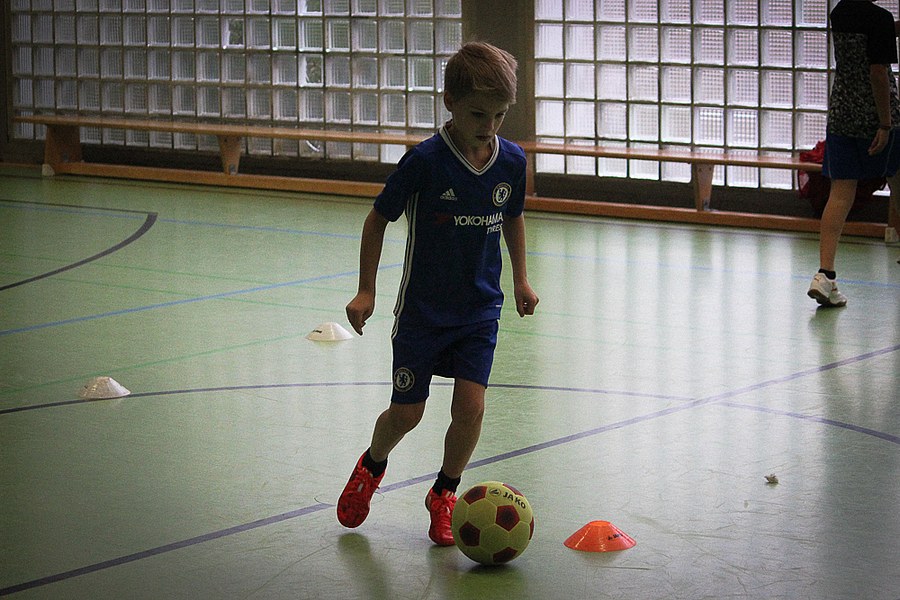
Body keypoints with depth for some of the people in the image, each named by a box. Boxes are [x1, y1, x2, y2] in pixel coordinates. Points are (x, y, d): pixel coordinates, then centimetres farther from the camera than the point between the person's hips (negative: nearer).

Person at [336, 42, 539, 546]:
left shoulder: (512, 161, -6)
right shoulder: (425, 160, -18)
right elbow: (379, 219, -7)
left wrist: (521, 278, 16)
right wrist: (366, 291, -7)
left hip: (480, 310, 3)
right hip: (423, 309, -3)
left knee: (471, 408, -7)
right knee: (407, 413, 5)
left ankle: (445, 493, 17)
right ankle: (372, 466, 37)